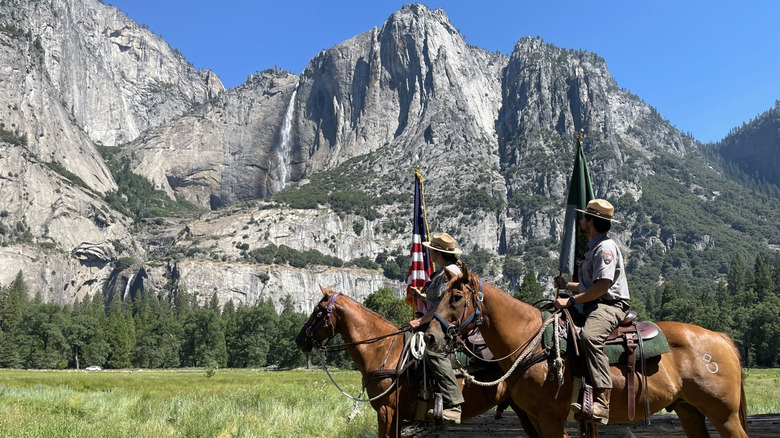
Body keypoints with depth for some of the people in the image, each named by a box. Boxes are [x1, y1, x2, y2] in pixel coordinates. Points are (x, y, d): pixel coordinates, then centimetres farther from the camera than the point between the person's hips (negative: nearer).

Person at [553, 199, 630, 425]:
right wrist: (566, 285, 23)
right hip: (594, 306, 11)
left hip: (610, 305, -11)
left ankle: (602, 400, -44)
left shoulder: (606, 247, -10)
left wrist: (571, 300, -19)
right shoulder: (592, 248, 23)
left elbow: (602, 286, -20)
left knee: (589, 336, -38)